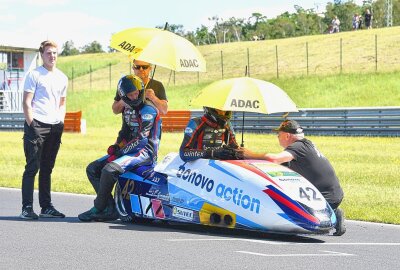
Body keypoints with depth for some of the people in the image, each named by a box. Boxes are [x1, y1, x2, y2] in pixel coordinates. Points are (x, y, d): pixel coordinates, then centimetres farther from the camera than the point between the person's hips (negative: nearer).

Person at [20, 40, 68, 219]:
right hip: (36, 125, -6)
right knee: (32, 167, -9)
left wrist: (61, 122, 11)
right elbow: (26, 102, -5)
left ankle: (46, 207, 17)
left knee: (47, 169, 12)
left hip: (55, 127, 6)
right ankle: (27, 208, -10)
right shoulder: (34, 75, -1)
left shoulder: (62, 78, 17)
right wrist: (31, 124, -14)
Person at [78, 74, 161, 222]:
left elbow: (141, 139, -20)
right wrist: (117, 146, 5)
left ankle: (99, 208, -14)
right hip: (130, 149, 10)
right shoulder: (128, 110, 15)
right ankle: (109, 209, -7)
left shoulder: (148, 110, -14)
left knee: (109, 170, -29)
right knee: (92, 169, 3)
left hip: (145, 152, -10)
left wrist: (121, 151, -17)